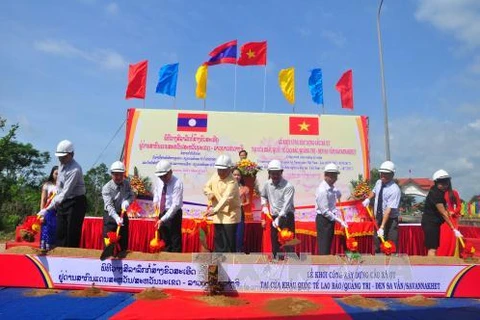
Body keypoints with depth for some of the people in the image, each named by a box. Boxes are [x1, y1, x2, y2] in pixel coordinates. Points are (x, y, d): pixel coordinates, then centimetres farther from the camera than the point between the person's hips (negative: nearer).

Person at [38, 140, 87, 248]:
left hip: (75, 203, -8)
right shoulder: (62, 164, 3)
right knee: (60, 234, 9)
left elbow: (66, 192, -29)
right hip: (62, 202, 8)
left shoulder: (75, 170, -24)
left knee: (72, 235, -5)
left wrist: (48, 209, -31)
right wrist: (56, 203, 14)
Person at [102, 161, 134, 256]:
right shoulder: (107, 188, -19)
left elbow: (132, 195, 4)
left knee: (124, 238, 9)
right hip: (110, 216, -4)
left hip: (123, 214, 4)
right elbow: (109, 205, -28)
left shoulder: (127, 183, -5)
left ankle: (122, 255, 21)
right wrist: (116, 218, -43)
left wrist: (127, 201, -21)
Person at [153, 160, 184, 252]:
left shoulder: (177, 183, -22)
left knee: (175, 241, 0)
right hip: (162, 213, 7)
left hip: (173, 214, -6)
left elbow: (176, 205, -26)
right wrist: (155, 200, 3)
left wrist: (163, 219, -29)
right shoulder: (159, 180, -1)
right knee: (164, 240, 15)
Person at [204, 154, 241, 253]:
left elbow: (226, 198, -35)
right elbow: (206, 187, 13)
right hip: (218, 216, 7)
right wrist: (210, 193, -11)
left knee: (229, 244, -6)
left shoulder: (232, 182, -21)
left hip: (230, 216, -7)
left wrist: (215, 210, -48)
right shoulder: (215, 176, 3)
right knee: (218, 242, 14)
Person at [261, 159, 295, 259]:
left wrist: (279, 218, -35)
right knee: (275, 243, 12)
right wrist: (264, 205, 4)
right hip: (274, 217, 6)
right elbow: (263, 196, 21)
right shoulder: (267, 184, 1)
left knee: (287, 243, -9)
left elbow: (286, 205, -26)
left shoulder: (288, 186, -18)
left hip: (286, 217, -6)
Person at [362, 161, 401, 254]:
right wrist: (368, 199, 4)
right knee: (377, 243, 15)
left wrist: (382, 227, -32)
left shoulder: (394, 190, -23)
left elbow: (389, 210, -28)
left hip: (390, 220, -7)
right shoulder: (378, 182, -1)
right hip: (378, 218, 7)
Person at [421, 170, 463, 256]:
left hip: (435, 223, 9)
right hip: (430, 223, -9)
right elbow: (443, 213, -20)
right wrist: (454, 229, -19)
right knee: (432, 249, -12)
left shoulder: (440, 192, 9)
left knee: (434, 248, 11)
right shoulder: (435, 194, -20)